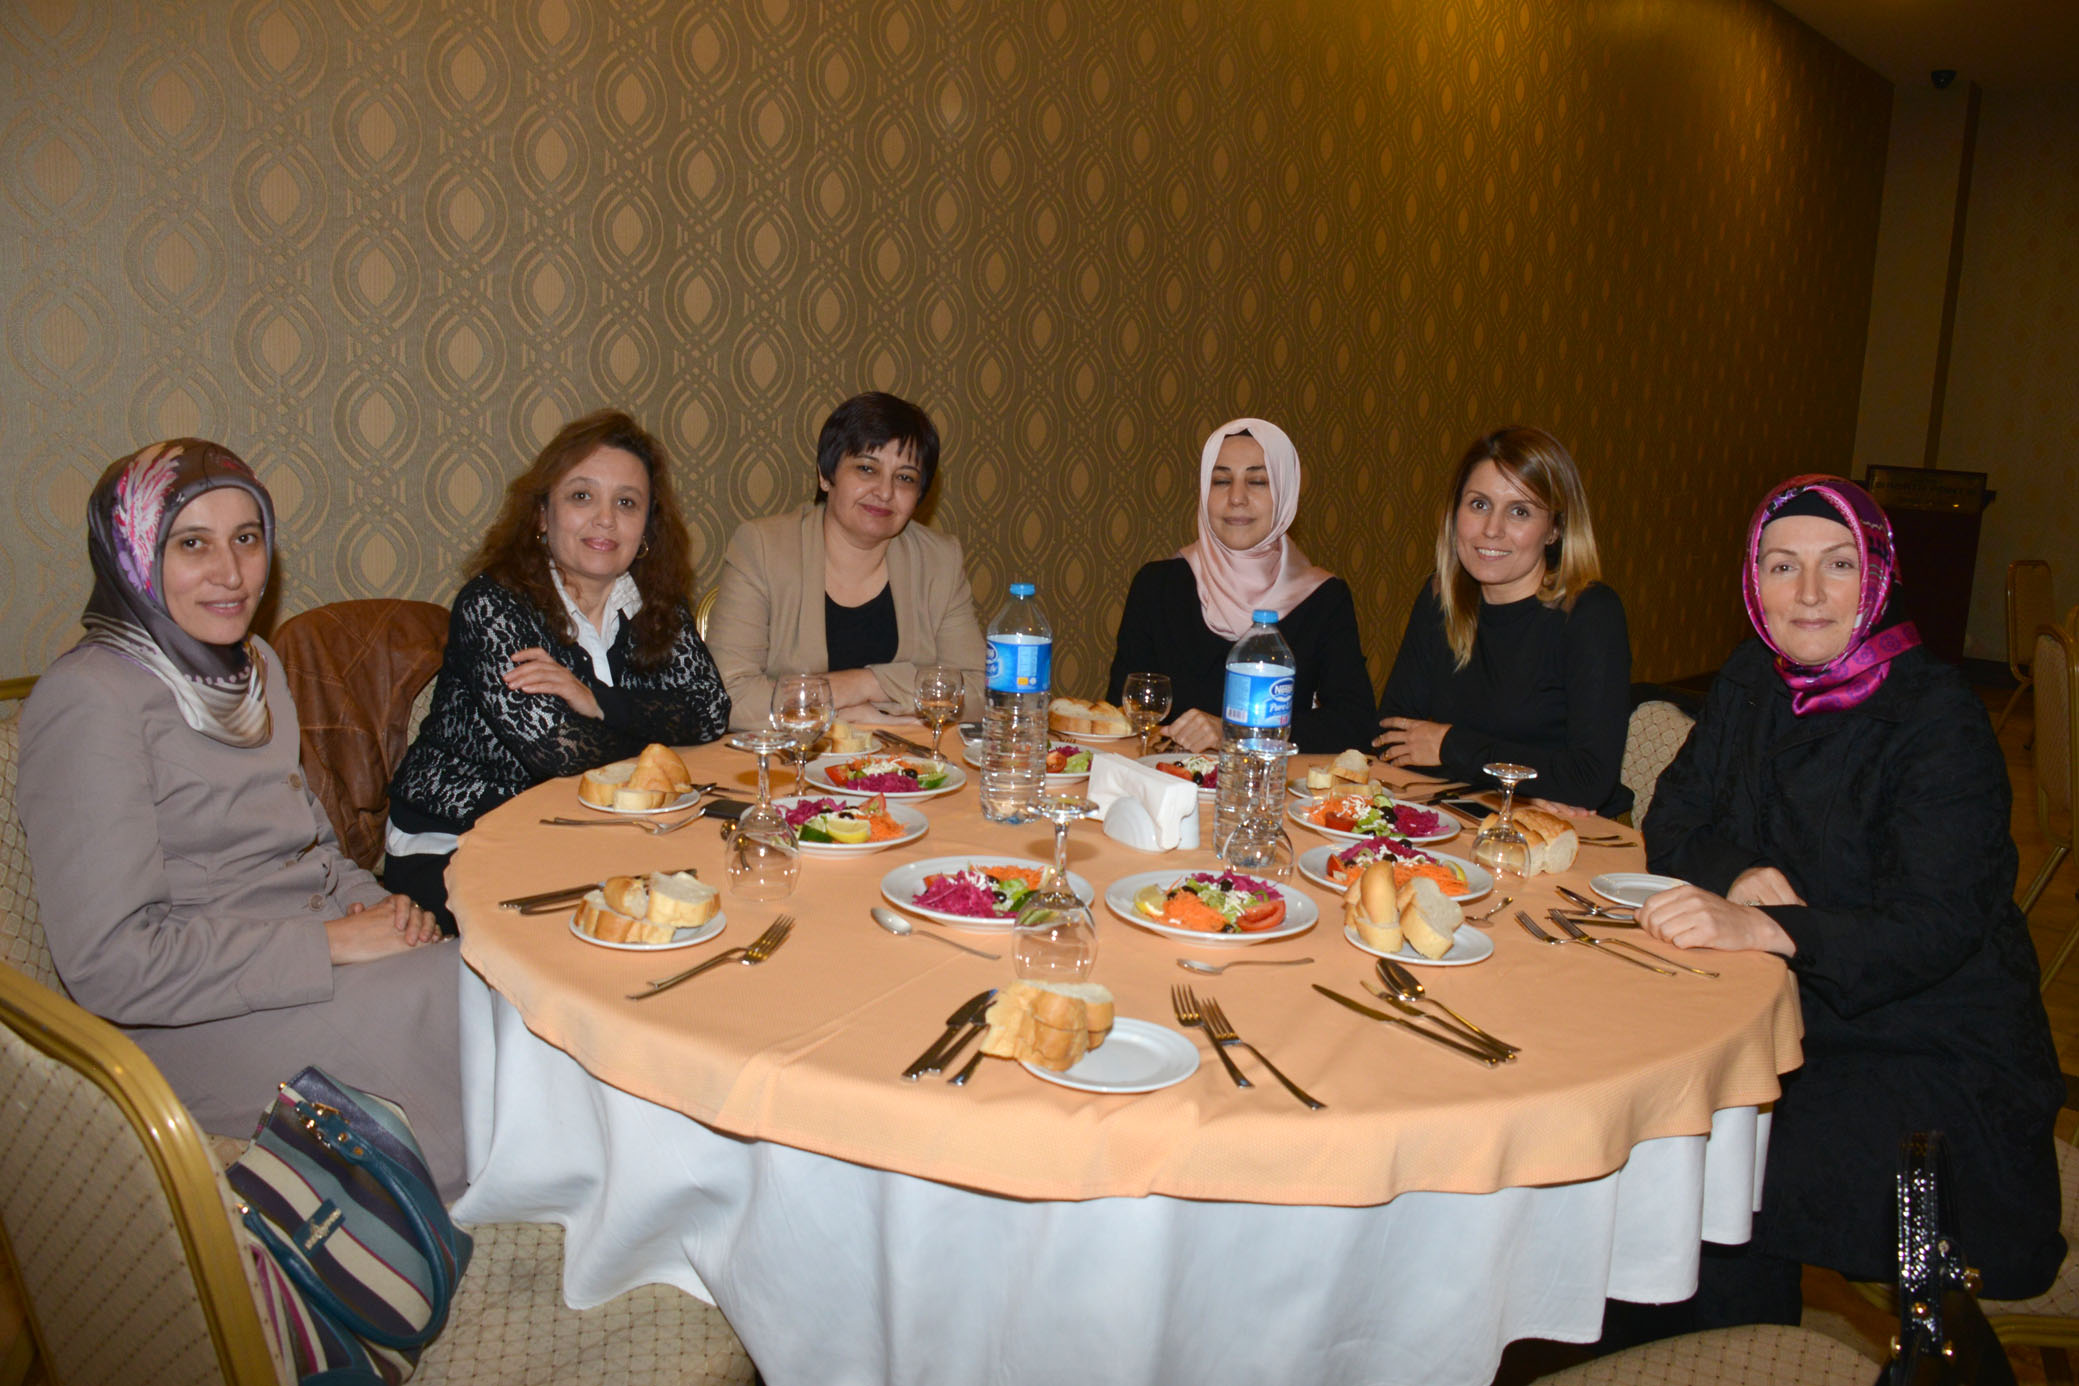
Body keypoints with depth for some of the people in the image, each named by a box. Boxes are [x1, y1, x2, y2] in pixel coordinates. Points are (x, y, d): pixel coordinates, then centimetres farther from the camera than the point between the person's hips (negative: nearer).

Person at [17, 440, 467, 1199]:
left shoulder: (253, 662, 14)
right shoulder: (90, 698, -13)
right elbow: (109, 962, -19)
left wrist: (381, 908, -1)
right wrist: (332, 942, -19)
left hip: (324, 945, 8)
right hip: (195, 1022, -8)